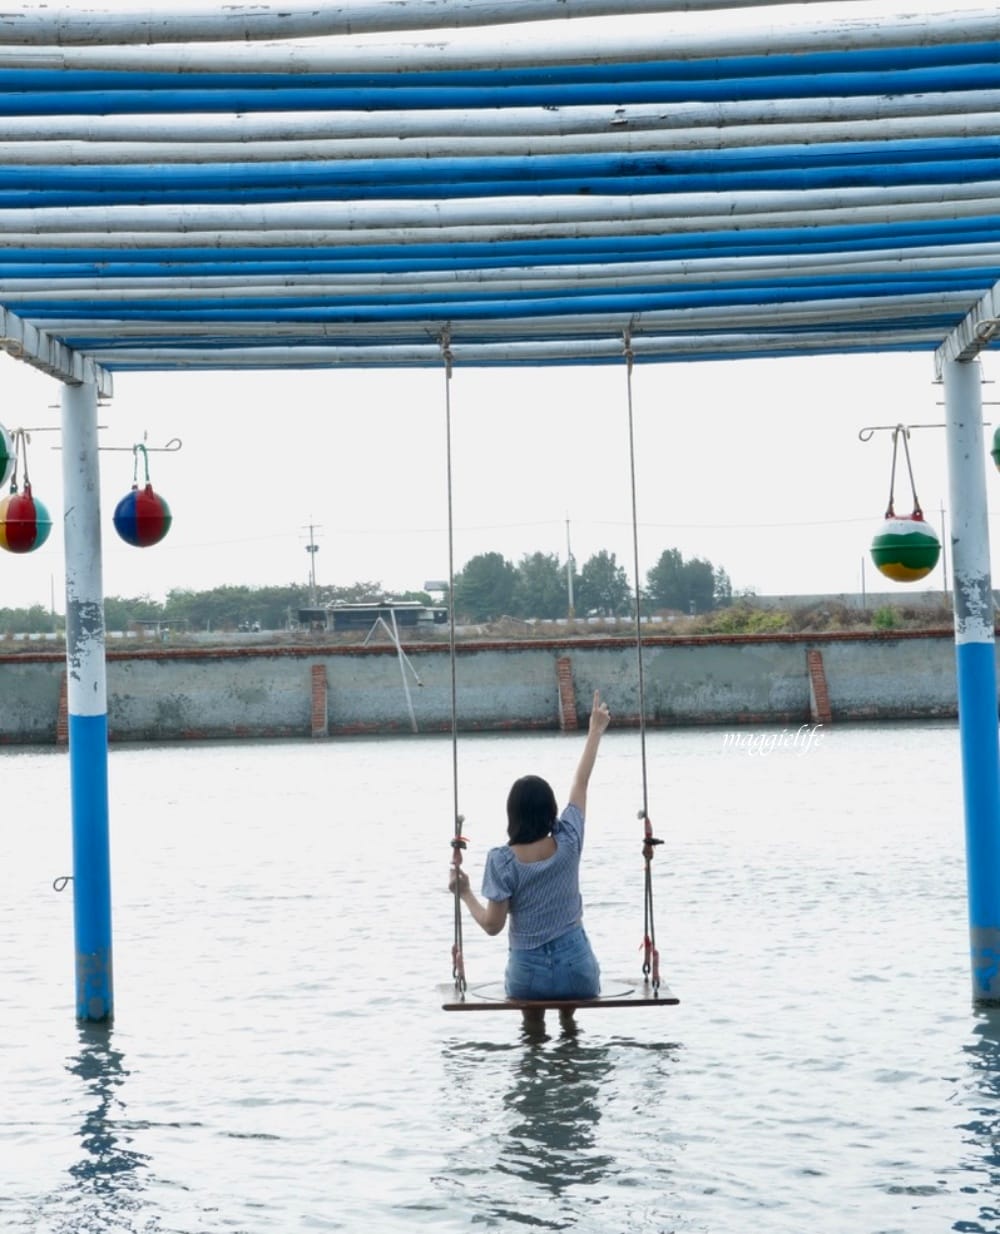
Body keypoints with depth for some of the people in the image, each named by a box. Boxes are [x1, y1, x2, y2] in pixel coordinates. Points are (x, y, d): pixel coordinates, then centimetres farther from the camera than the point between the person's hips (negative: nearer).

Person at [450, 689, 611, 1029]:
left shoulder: (501, 860, -13)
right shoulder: (568, 843, -8)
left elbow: (493, 924, -12)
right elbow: (581, 784, 4)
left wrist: (465, 893, 4)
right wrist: (596, 731, 15)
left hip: (529, 975, 0)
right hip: (578, 972, 0)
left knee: (532, 1001, 36)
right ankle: (568, 1021, 27)